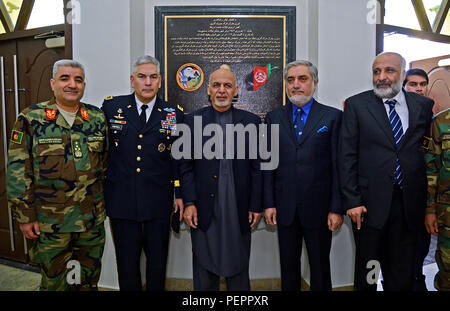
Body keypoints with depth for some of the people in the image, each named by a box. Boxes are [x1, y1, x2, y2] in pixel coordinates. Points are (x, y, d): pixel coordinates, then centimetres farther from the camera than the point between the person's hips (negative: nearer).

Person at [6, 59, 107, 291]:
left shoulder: (97, 118, 4)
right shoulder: (30, 119, -5)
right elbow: (18, 171, -5)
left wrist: (105, 204, 8)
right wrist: (25, 216, -7)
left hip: (92, 220, 3)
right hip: (48, 223, -2)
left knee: (89, 280, 17)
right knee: (53, 282, 13)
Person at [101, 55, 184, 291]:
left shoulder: (174, 114, 1)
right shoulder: (112, 107, 2)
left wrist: (180, 193, 0)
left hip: (158, 201, 0)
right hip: (121, 199, 1)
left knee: (158, 262, 13)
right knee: (127, 263, 13)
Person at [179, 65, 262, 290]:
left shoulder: (251, 121, 5)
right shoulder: (193, 120, 5)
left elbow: (256, 167, 4)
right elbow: (186, 166, 3)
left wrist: (256, 206, -1)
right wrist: (189, 203, -5)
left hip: (238, 210, 0)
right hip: (204, 210, 0)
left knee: (238, 270, 13)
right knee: (204, 273, 13)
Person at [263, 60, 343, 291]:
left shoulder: (333, 116, 0)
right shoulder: (274, 118, 7)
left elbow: (338, 165, -3)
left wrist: (337, 208, -7)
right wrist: (269, 203, 0)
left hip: (319, 207, -2)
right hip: (285, 208, 2)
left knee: (320, 267, 12)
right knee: (288, 266, 14)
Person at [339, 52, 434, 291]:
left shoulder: (424, 105, 7)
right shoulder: (356, 105, -1)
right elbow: (347, 156, -4)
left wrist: (429, 203, 5)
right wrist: (352, 200, -10)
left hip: (410, 205, 2)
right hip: (371, 203, -2)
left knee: (403, 273, 13)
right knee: (366, 272, 11)